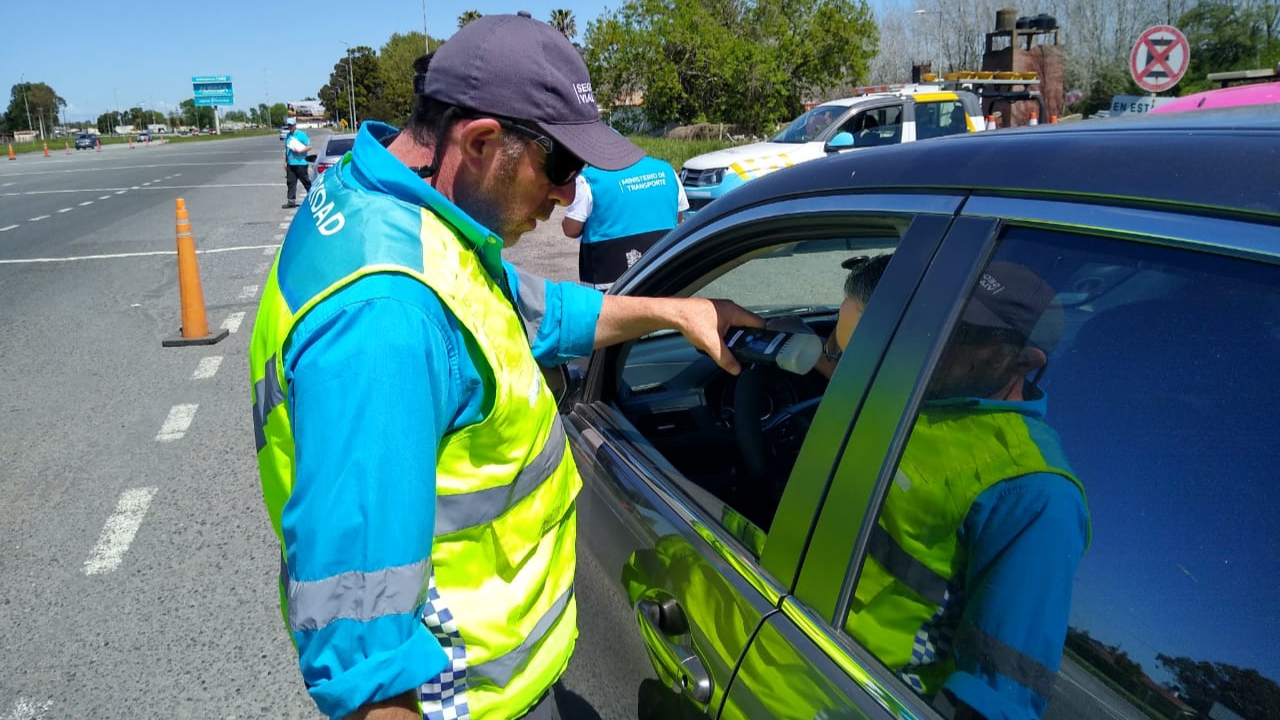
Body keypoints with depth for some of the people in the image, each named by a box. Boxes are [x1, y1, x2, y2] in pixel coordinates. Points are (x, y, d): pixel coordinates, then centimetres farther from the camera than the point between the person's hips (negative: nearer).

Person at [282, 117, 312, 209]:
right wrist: (285, 161, 18)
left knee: (306, 182, -1)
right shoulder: (288, 136, 15)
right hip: (290, 164, 6)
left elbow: (309, 147, -6)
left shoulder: (301, 135, -4)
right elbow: (286, 149, 21)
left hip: (301, 163, -6)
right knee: (290, 182, 3)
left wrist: (300, 150, -19)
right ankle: (291, 201, 5)